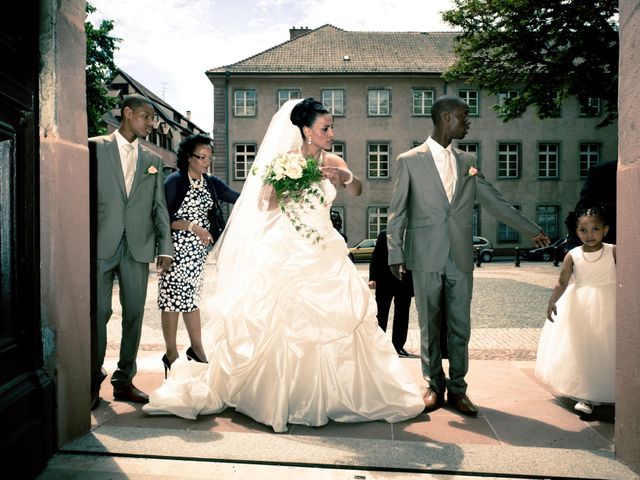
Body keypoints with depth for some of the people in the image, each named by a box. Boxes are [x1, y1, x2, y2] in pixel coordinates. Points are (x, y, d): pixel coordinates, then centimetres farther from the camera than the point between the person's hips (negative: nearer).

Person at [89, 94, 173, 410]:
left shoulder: (153, 160, 14)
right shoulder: (95, 147, 5)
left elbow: (159, 206, 10)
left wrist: (165, 247, 1)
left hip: (138, 248, 3)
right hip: (100, 245, -3)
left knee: (134, 314, 6)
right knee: (98, 313, 1)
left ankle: (124, 380, 18)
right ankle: (94, 381, 17)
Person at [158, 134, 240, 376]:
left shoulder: (211, 183, 8)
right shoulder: (175, 181, -9)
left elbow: (239, 198, -2)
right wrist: (193, 226, -21)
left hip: (198, 250, 6)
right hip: (177, 249, -6)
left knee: (192, 297, 15)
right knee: (174, 299, 2)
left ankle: (196, 348, 25)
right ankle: (171, 353, 15)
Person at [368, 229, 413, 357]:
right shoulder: (384, 235, -1)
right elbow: (375, 257, -1)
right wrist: (372, 278, -8)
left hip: (405, 283, 1)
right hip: (385, 282, -1)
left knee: (402, 315, 8)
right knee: (382, 314, 9)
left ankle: (398, 345, 21)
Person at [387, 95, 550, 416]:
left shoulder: (467, 161, 13)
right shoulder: (409, 161, 1)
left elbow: (495, 201, 15)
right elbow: (397, 211, 0)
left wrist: (533, 231, 14)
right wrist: (395, 253, -6)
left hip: (460, 257, 4)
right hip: (426, 257, -3)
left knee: (460, 327, 7)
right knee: (430, 327, 6)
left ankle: (457, 389, 20)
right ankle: (434, 386, 22)